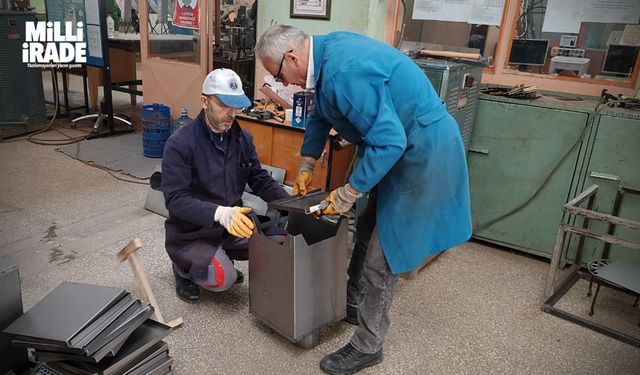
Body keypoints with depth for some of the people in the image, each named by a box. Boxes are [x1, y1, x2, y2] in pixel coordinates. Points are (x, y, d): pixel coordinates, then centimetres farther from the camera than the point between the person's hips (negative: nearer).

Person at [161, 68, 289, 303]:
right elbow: (175, 200, -25)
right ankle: (184, 267, 10)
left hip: (231, 224, 6)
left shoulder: (243, 138, 0)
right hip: (192, 232, -5)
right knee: (223, 280, -25)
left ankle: (222, 256, 13)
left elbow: (261, 181, 3)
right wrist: (220, 213, -41)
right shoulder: (180, 144, -18)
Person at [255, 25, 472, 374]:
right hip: (403, 145, 10)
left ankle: (367, 347, 14)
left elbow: (389, 142, -30)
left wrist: (347, 194, -21)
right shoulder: (327, 49, 3)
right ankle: (351, 302, 41)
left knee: (381, 256, -3)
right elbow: (320, 116, 17)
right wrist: (306, 166, 17)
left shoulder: (346, 72, -29)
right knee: (368, 231, 20)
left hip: (423, 152, -10)